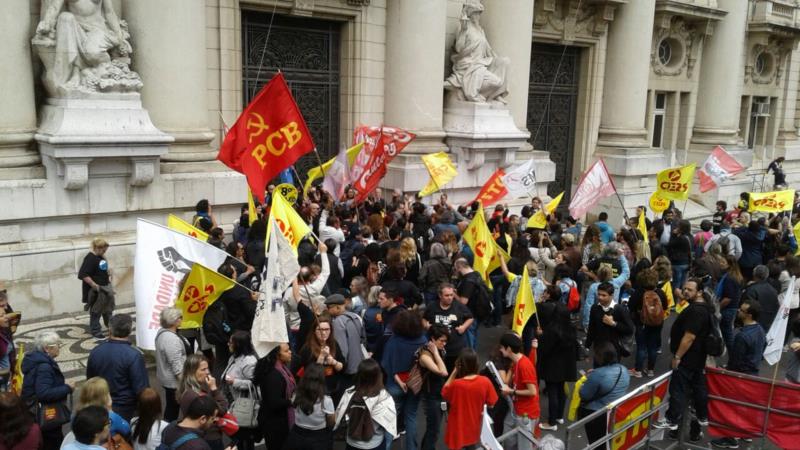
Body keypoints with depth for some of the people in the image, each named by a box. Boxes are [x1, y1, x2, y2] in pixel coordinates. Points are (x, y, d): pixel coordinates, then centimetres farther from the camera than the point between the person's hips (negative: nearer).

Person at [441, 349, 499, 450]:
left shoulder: (456, 384, -28)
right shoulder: (485, 382, -20)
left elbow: (444, 393, -6)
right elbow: (491, 404, -7)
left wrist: (454, 372, -11)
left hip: (458, 430, -3)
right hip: (474, 428, 3)